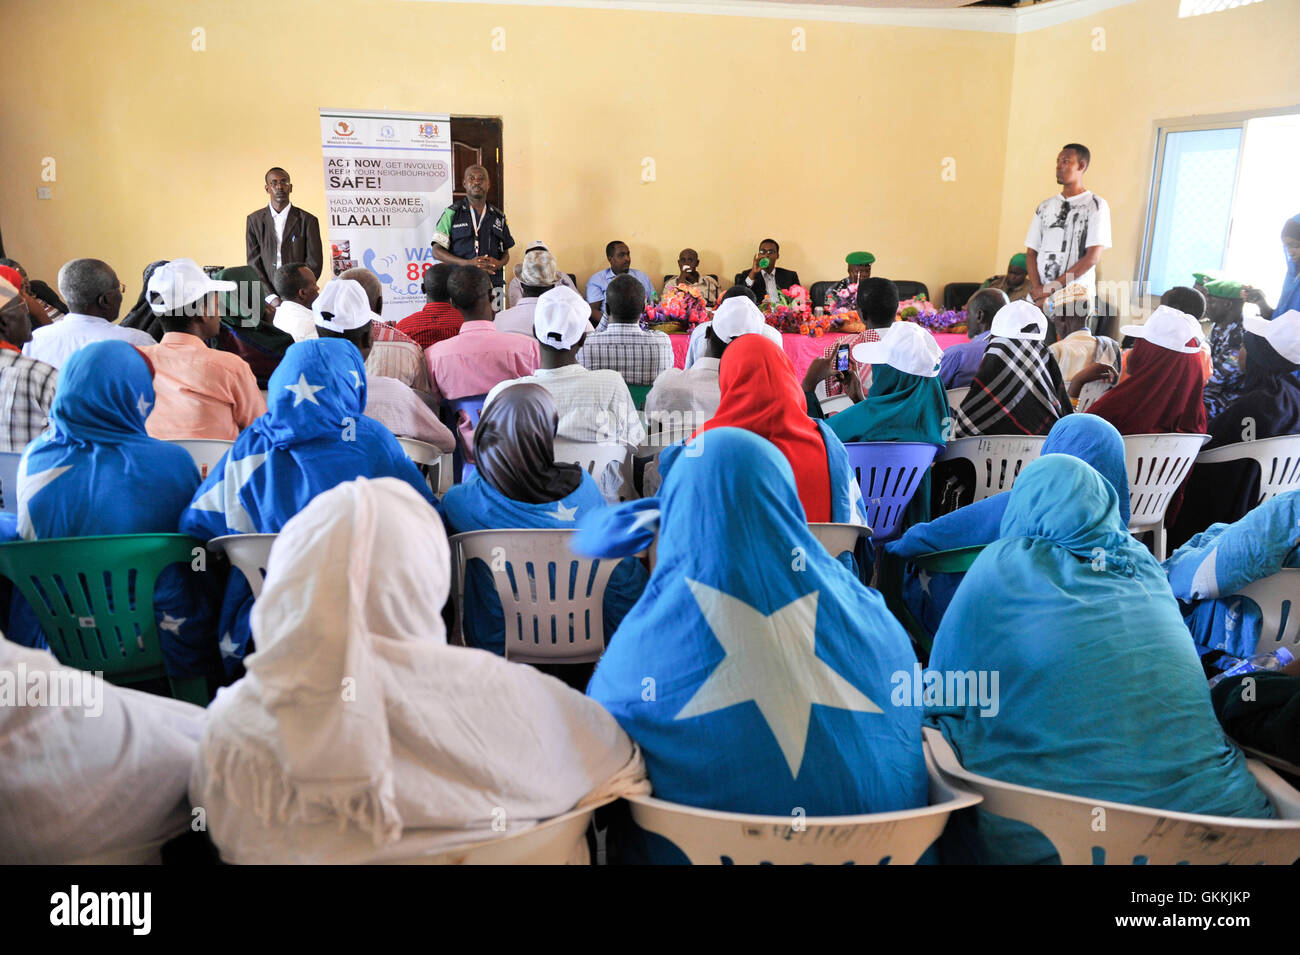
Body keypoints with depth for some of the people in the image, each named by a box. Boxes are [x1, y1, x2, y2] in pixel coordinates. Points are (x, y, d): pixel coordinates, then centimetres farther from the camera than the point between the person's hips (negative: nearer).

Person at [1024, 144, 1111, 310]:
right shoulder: (1044, 207, 15)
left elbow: (1093, 257, -7)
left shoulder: (1096, 205, 2)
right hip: (1038, 296, 3)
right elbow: (1031, 252, 9)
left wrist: (1052, 287, -12)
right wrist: (1037, 288, -8)